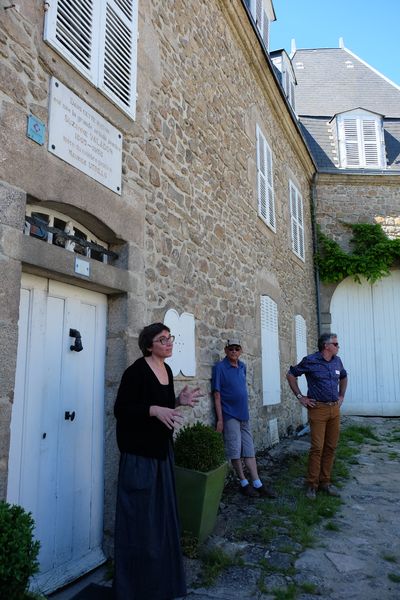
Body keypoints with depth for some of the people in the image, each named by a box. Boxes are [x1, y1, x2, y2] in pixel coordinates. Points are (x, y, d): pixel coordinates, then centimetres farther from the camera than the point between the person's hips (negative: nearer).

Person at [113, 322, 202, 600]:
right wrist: (154, 410, -28)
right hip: (139, 452, -8)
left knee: (162, 512, 18)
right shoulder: (136, 371, -17)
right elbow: (121, 409, -19)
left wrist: (179, 401, -1)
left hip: (162, 449, 9)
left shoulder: (167, 370, 8)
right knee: (140, 517, 2)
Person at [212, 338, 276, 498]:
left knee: (249, 449, 10)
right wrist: (220, 419, -15)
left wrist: (244, 409, 16)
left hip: (244, 414, 6)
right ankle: (243, 483, 15)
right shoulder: (219, 367, -11)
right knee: (235, 451, 1)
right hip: (230, 415, -6)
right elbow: (217, 394, -12)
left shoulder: (242, 366, 9)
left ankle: (257, 484, 16)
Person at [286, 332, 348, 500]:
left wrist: (342, 396, 19)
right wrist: (300, 397, -3)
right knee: (317, 448, -5)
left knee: (331, 447, 9)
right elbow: (291, 375, -1)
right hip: (318, 409, -6)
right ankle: (312, 485, 7)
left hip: (335, 409, 6)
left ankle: (325, 482, 22)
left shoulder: (337, 361, 8)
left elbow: (344, 377, 28)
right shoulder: (310, 361, -9)